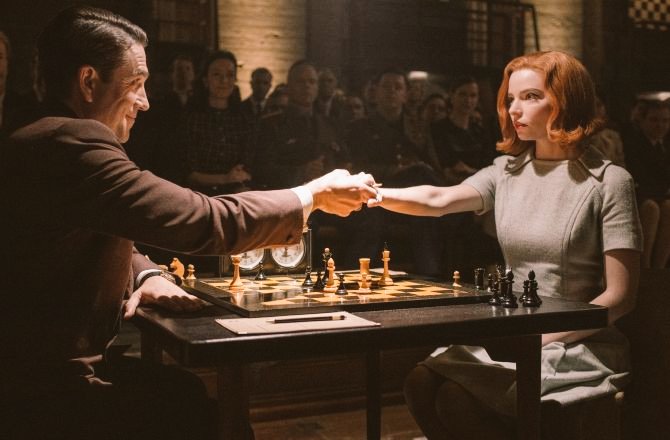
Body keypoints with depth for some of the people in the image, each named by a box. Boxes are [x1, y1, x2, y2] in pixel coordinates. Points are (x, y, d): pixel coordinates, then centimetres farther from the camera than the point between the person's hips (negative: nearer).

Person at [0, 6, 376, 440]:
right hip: (50, 387, -9)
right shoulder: (71, 142, -23)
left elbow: (106, 241, 20)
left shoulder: (42, 140, 12)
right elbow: (206, 221, -23)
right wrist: (313, 194, -9)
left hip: (53, 364, 9)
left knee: (200, 391, 11)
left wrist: (147, 275, -2)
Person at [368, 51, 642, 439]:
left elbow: (620, 296, -11)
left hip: (577, 346, -5)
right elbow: (439, 200, -11)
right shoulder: (507, 172, 7)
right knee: (421, 384, -14)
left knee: (458, 402, -22)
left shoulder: (608, 182, -8)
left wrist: (543, 338, -19)